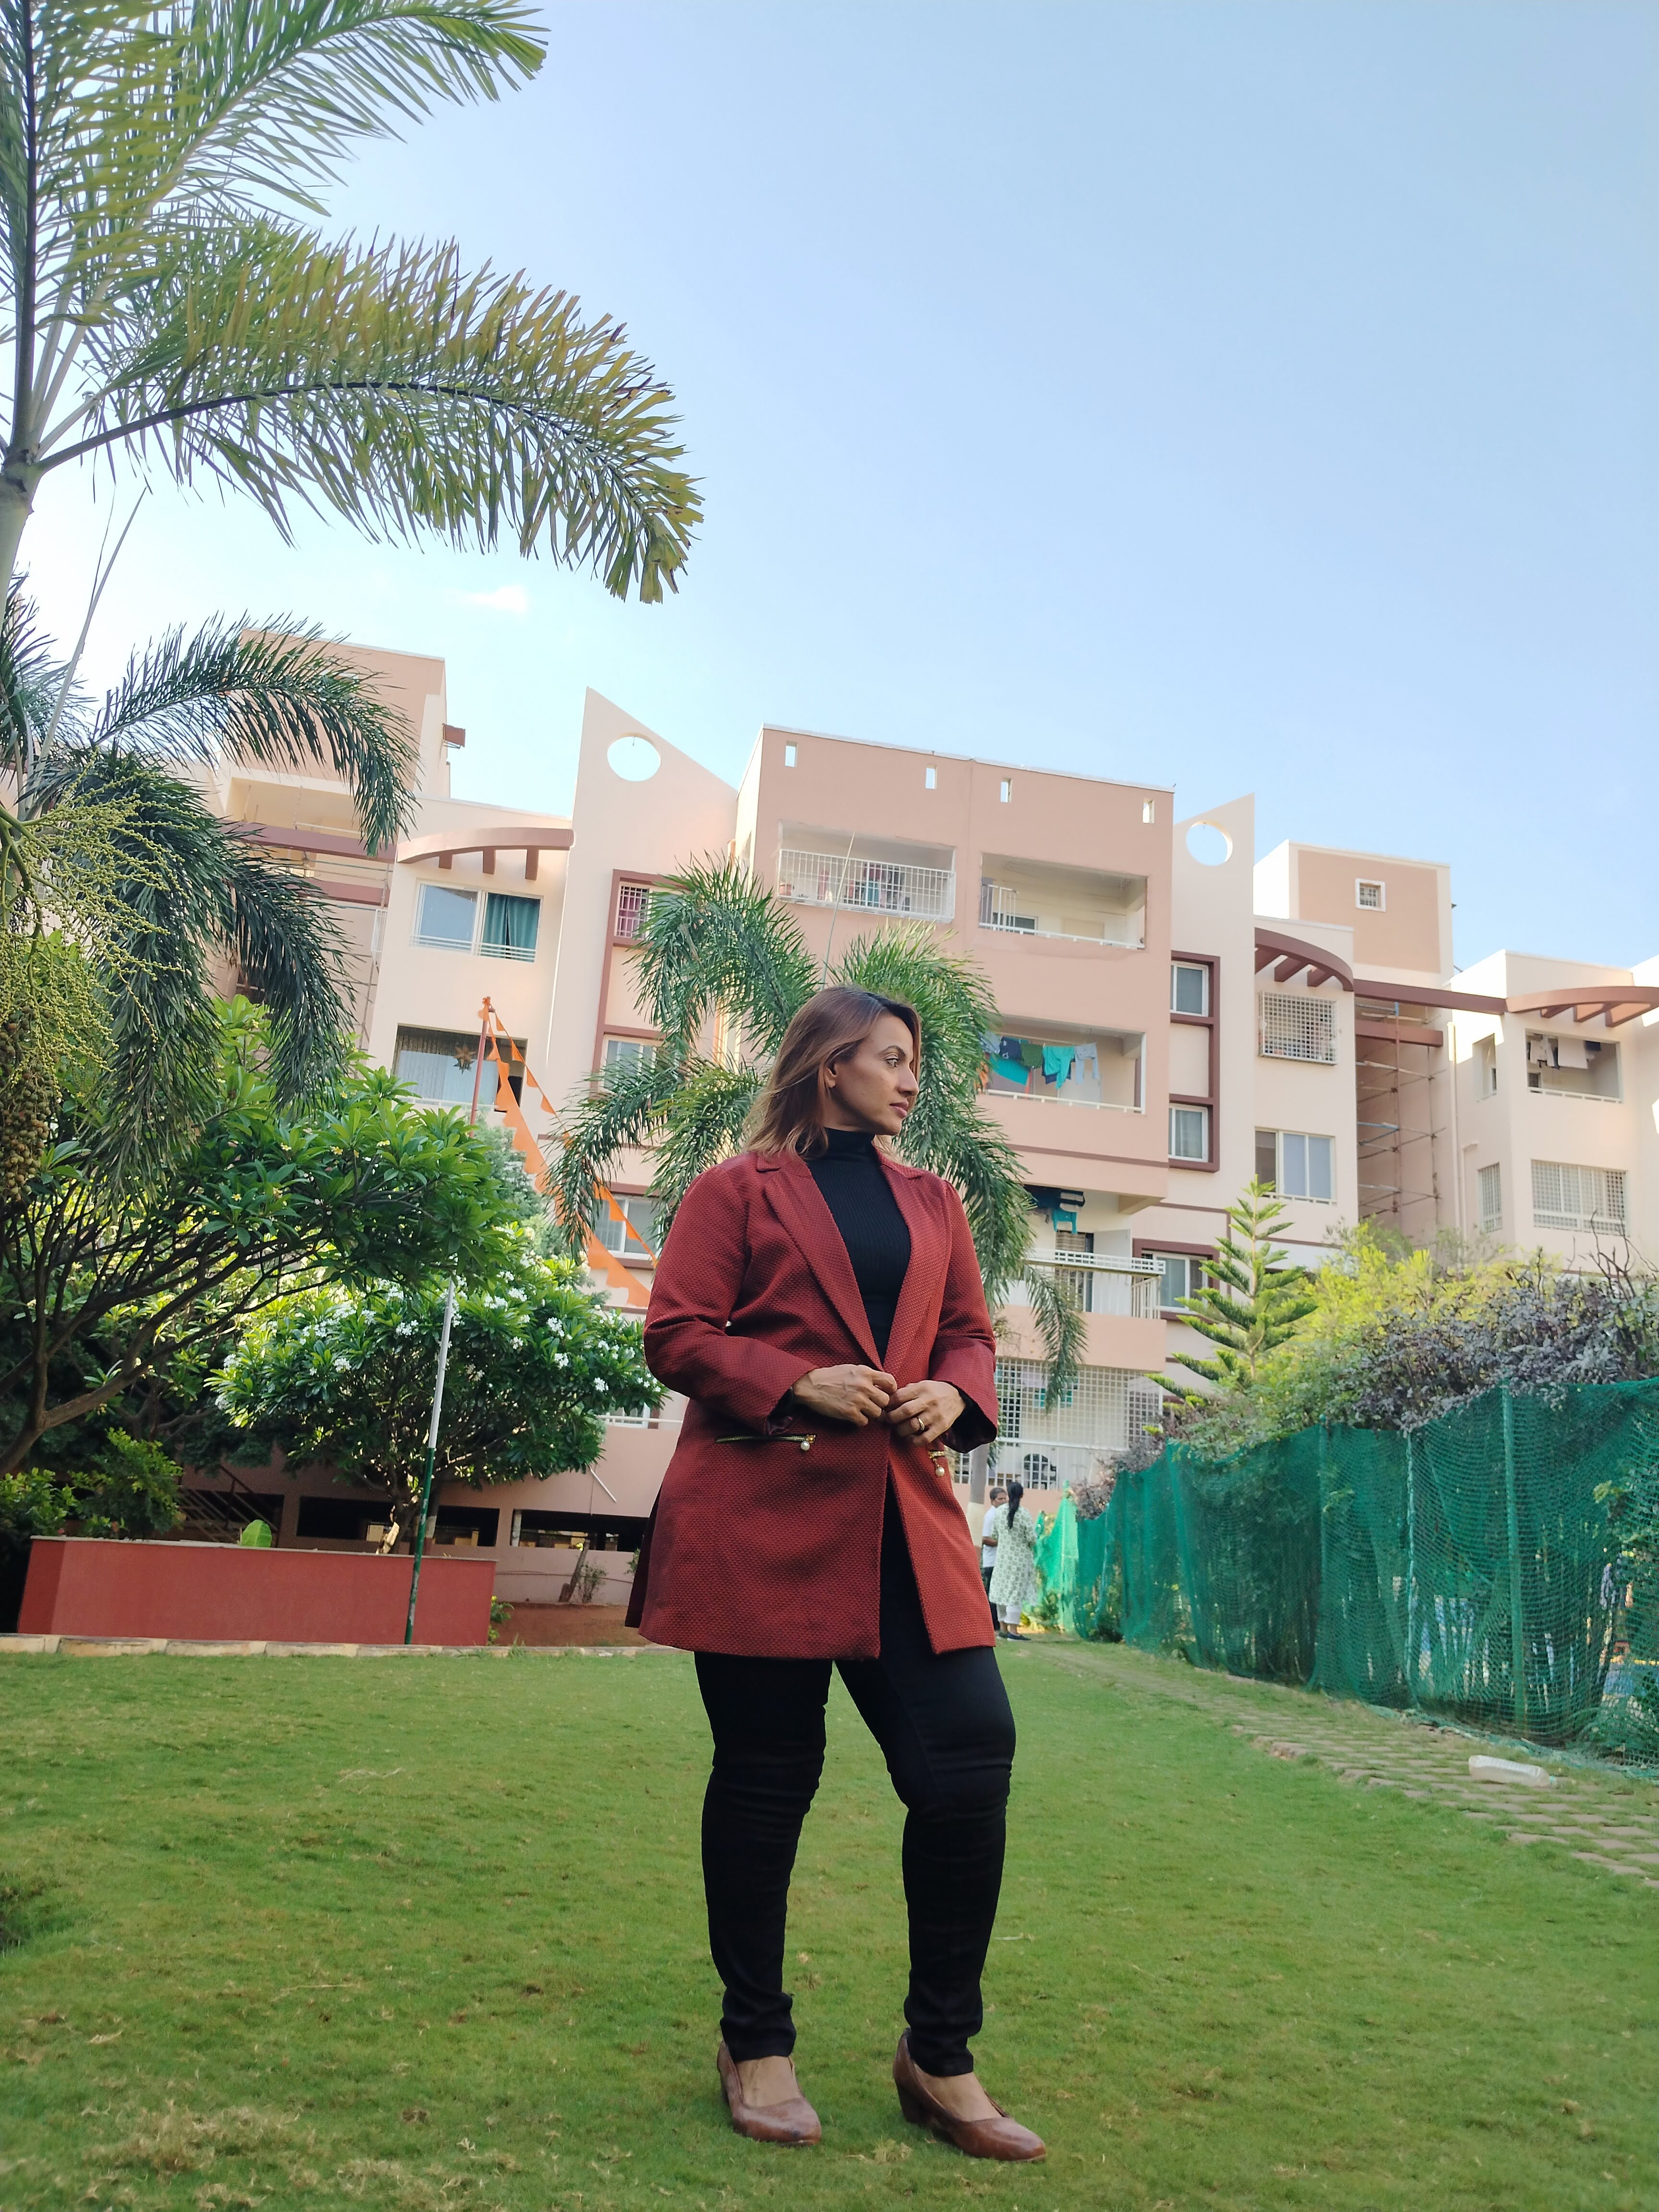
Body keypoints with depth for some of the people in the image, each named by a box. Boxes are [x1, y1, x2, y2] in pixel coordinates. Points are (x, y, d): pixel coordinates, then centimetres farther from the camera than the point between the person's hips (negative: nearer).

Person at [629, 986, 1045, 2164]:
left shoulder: (933, 1203, 19)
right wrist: (800, 1384, -14)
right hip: (762, 1514, -4)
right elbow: (677, 1334, -1)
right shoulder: (739, 1190, 4)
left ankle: (940, 2059, 15)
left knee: (972, 1757, -4)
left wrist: (956, 1393, -1)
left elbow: (972, 1334, 22)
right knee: (766, 1775, 5)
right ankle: (757, 2047, 26)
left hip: (906, 1518, 5)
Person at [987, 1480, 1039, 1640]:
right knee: (1016, 1594, -3)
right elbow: (1032, 1538, -16)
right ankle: (1013, 1630, -5)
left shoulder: (1000, 1512, 0)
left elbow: (994, 1535, 9)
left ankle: (1003, 1629, 20)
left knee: (1003, 1591, 12)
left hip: (1002, 1558, 5)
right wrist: (1031, 1546, 6)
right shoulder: (1024, 1515, -15)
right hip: (1020, 1559, -5)